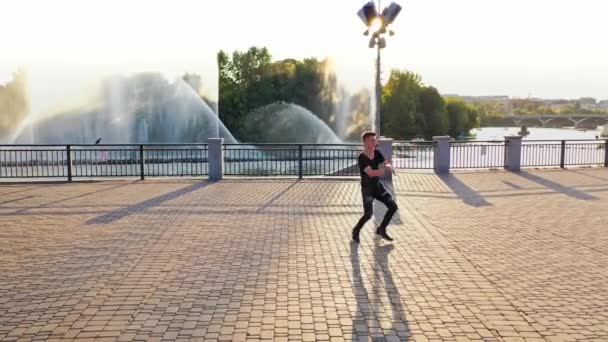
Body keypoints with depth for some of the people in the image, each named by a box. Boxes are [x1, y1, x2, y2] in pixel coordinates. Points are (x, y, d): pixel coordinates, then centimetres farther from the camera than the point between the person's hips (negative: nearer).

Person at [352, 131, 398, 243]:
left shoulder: (377, 153, -1)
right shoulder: (362, 158, -21)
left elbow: (388, 165, -3)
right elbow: (371, 173, -32)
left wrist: (388, 166, -27)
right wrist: (385, 169, -30)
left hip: (378, 186, 7)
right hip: (367, 189, -7)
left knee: (393, 206, 3)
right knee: (368, 214, -16)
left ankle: (381, 229, 20)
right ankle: (356, 231, 12)